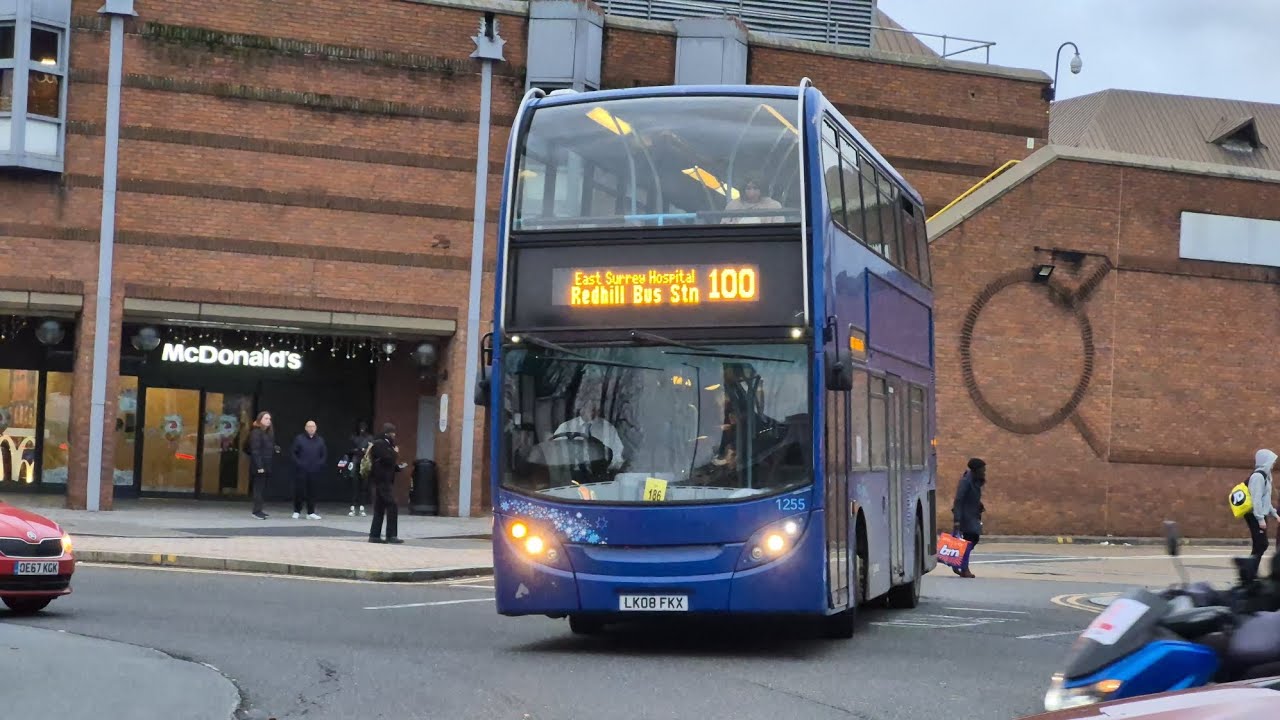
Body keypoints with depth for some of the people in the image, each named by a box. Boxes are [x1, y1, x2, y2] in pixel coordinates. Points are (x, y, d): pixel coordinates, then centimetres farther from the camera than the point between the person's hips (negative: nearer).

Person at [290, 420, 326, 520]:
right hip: (301, 471, -2)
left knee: (312, 492, 2)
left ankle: (311, 512, 7)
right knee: (299, 491, -2)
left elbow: (325, 454, 14)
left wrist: (320, 464, 0)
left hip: (314, 471, 2)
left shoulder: (320, 440, 12)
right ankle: (297, 512, 8)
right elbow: (293, 453, 2)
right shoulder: (299, 439, 3)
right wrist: (298, 463, -9)